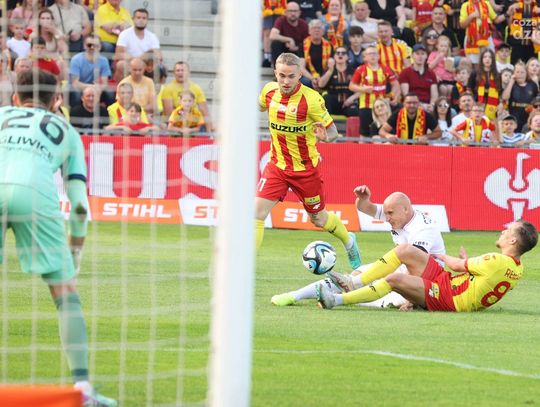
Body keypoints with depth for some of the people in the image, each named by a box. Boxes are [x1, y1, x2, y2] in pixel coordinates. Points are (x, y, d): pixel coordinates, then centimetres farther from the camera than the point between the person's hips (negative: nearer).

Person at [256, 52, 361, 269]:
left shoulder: (311, 99, -22)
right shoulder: (269, 91, -7)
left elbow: (333, 132, -15)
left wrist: (324, 136, -35)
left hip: (305, 168, -3)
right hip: (277, 164, 3)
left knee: (319, 219, 14)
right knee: (257, 211, -14)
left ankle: (349, 241, 44)